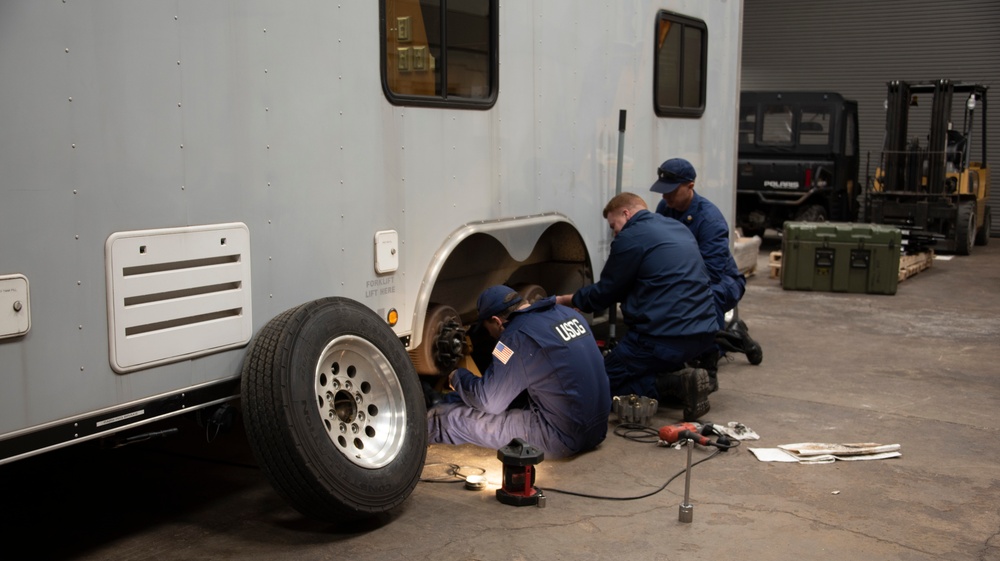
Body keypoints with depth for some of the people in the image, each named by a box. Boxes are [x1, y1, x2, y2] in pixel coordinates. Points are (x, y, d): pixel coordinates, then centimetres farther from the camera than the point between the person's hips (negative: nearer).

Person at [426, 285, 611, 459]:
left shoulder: (519, 334, -16)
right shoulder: (568, 314, 8)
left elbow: (488, 400, -10)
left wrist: (457, 377, 9)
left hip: (561, 438, -9)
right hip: (596, 429, 9)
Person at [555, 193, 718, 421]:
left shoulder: (631, 237, -8)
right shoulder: (680, 229, 18)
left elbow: (605, 292, 0)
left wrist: (566, 299, 18)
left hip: (666, 339, -9)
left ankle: (675, 383, -11)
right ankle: (679, 374, 7)